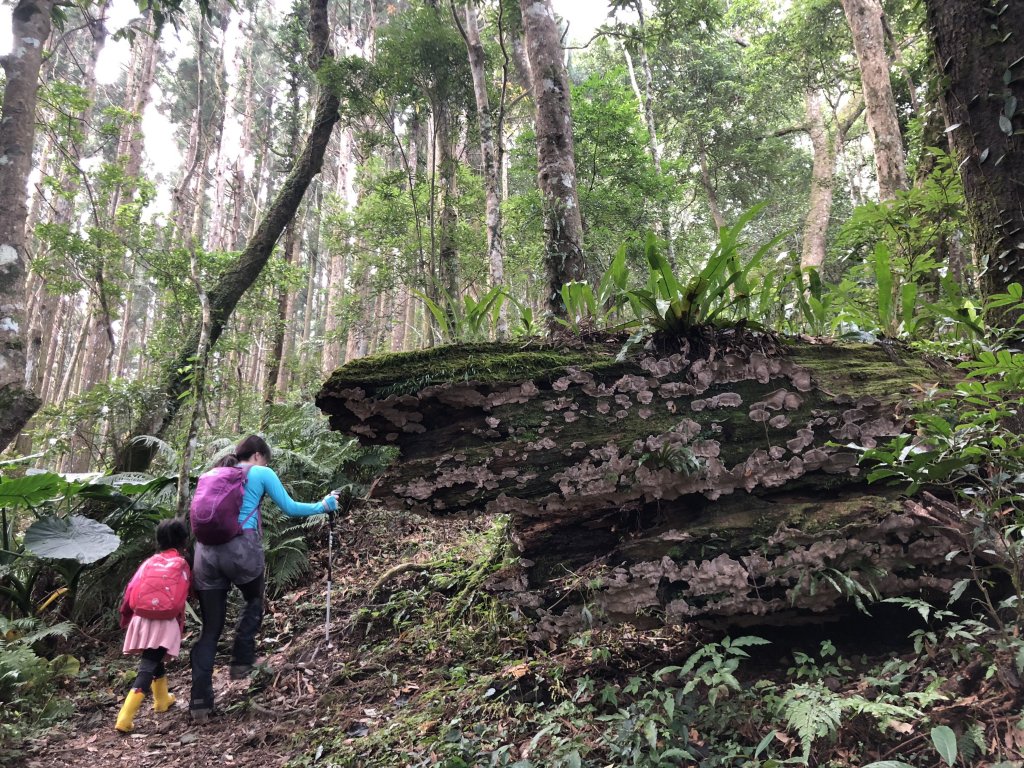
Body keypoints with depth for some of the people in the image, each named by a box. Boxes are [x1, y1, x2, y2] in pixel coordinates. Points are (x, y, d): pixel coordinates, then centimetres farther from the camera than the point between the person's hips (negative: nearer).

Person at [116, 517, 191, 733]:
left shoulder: (150, 562, 9)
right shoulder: (181, 564, -1)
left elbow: (131, 589, 8)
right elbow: (180, 598, 0)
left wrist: (125, 616, 18)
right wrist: (180, 623, 13)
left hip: (142, 619, 5)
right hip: (164, 623, -5)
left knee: (154, 659, 25)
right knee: (147, 668, -6)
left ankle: (162, 700, 42)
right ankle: (125, 718, -16)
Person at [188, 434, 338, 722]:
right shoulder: (261, 473, 8)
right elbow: (290, 508, 10)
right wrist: (323, 506, 24)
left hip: (206, 550, 4)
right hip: (241, 548, -4)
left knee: (210, 629, 10)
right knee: (253, 602, 28)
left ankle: (200, 701, 7)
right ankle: (241, 661, 20)